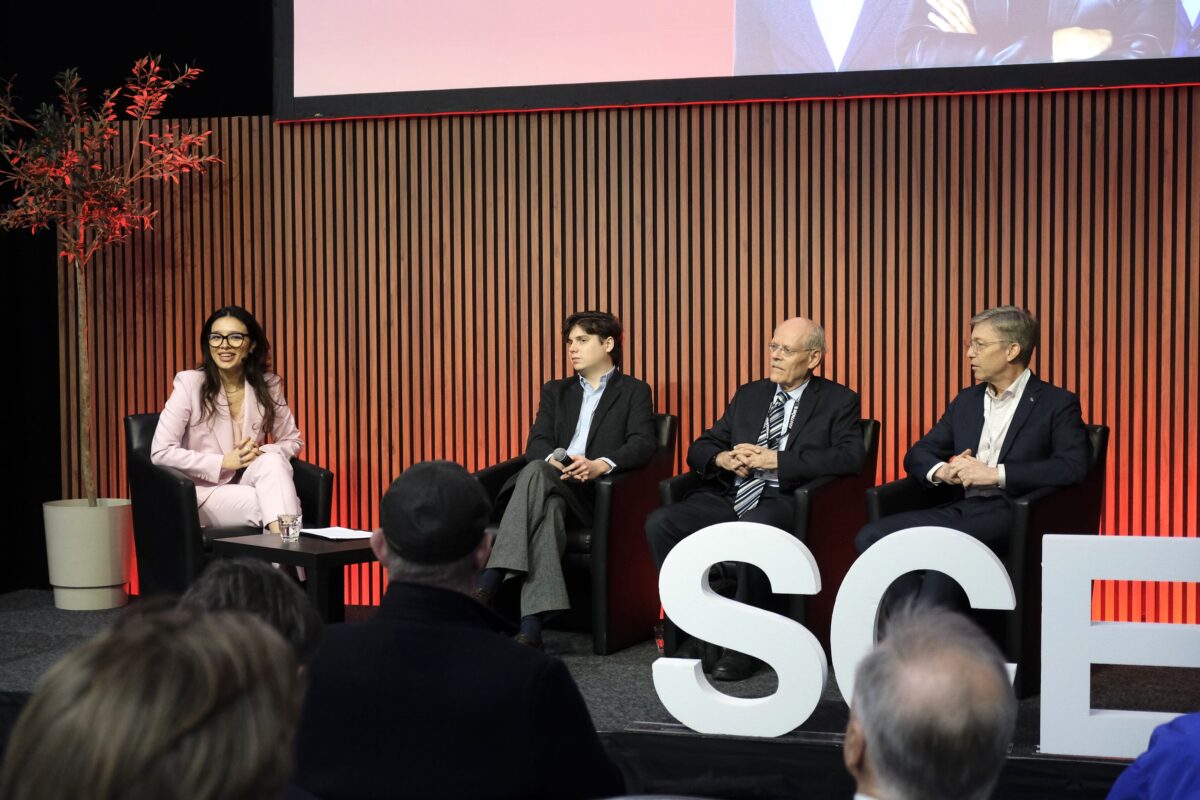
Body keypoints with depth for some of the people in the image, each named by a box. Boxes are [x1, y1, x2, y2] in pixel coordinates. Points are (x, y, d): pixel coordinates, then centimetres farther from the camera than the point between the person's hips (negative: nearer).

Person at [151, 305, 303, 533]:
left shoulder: (268, 385, 1)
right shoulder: (190, 383, -9)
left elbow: (293, 441, 11)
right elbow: (160, 452, -12)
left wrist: (261, 453, -12)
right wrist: (223, 462, -17)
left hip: (248, 484, 3)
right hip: (205, 491, -3)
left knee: (273, 460, -32)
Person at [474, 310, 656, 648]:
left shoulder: (634, 392, 14)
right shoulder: (555, 392, 27)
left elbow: (642, 444, -3)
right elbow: (536, 443, 12)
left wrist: (601, 465, -24)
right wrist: (554, 460, -15)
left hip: (600, 492, -3)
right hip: (553, 487, 3)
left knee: (536, 473, -35)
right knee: (548, 509, -36)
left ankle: (490, 581, -44)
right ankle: (531, 626, -49)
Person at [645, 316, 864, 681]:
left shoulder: (838, 401, 7)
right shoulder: (749, 395, 21)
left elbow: (851, 458, -10)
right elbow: (699, 449, 21)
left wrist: (775, 459, -14)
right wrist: (723, 458, -5)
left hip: (782, 502, -5)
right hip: (730, 498, 5)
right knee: (660, 523, -20)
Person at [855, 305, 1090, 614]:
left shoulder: (1057, 403, 4)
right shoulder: (966, 401, 23)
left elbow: (1073, 466, -11)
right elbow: (917, 454, 24)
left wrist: (995, 473, -15)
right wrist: (940, 471, -2)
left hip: (1011, 514, -6)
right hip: (960, 510, 6)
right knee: (871, 537, -18)